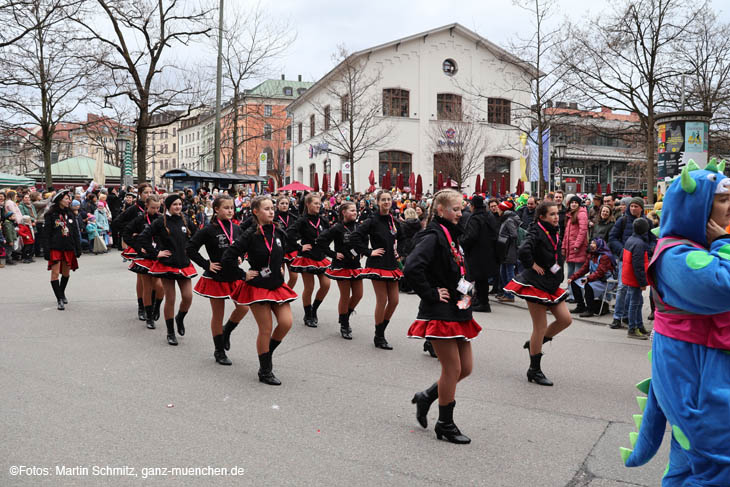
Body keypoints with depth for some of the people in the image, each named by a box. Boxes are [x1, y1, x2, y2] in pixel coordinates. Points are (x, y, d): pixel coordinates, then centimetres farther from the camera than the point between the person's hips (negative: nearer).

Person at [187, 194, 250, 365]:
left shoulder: (236, 229, 3)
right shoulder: (209, 230, -12)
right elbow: (190, 249, -11)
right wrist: (207, 264, -13)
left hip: (235, 275, 5)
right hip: (216, 277, -4)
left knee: (244, 307, -4)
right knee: (218, 314, 5)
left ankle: (226, 331, 26)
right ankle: (219, 351, 20)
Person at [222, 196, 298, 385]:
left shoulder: (279, 233, 3)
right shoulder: (251, 235, -13)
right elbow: (228, 258, -17)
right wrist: (243, 274, -11)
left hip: (277, 285, 5)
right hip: (258, 287, -5)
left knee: (286, 323, -4)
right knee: (266, 330, -1)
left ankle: (267, 354, 23)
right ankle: (265, 372, 15)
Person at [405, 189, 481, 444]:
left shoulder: (451, 235, 14)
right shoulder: (433, 236, -16)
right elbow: (412, 267, -31)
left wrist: (465, 291, 14)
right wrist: (431, 294, -22)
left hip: (457, 312, 9)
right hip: (440, 314, -9)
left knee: (465, 367, 12)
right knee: (453, 369, -1)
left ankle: (426, 397, 29)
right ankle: (445, 424, 16)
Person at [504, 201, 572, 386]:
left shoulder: (554, 233, 10)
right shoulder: (536, 232, -16)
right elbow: (524, 251, -35)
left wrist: (557, 271, 11)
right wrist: (533, 265, -21)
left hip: (551, 284, 9)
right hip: (535, 284, -8)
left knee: (565, 319, 4)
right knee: (540, 327, -2)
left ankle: (534, 344, 24)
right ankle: (534, 370, 12)